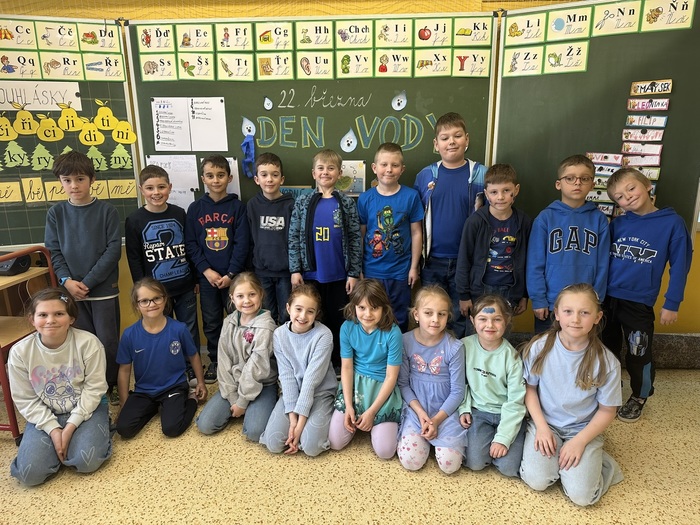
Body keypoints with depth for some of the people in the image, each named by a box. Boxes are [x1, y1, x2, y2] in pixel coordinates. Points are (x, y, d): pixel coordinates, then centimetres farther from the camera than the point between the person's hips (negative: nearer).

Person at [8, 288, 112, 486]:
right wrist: (53, 429, -15)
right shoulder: (20, 351, -12)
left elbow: (94, 388, -14)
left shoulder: (88, 342, -19)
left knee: (87, 461, -24)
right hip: (45, 415, 3)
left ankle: (98, 431, 8)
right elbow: (25, 400, -6)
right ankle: (56, 441, 14)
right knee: (30, 473, -15)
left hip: (86, 408, -2)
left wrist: (71, 425, -19)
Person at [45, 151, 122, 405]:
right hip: (71, 289, 3)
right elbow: (54, 251, 5)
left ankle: (111, 385, 22)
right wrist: (67, 280, -11)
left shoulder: (107, 210, -5)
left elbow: (113, 250, -9)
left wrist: (88, 282, -13)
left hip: (103, 288, -2)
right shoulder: (55, 213, 4)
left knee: (108, 341, 3)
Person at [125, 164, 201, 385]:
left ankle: (192, 369, 27)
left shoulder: (180, 214, 2)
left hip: (185, 286, 2)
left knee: (190, 329, 11)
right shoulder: (134, 221, -4)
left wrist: (195, 278, 8)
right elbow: (134, 260, -2)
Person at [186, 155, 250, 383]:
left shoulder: (237, 206, -2)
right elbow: (190, 244, 1)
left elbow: (242, 243, -6)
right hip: (207, 276, 2)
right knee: (211, 322, 12)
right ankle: (215, 361, 28)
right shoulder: (195, 208, 3)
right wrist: (206, 270, -10)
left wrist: (231, 274, -12)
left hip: (233, 275, -2)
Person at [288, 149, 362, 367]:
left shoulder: (347, 203, 0)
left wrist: (353, 273, -5)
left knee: (338, 321, 10)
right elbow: (294, 238, 2)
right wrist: (295, 270, -4)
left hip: (339, 275, 0)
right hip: (310, 274, 1)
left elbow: (355, 239, -1)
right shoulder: (302, 202, 2)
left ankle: (337, 365, 27)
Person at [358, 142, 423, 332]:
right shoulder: (365, 198, -4)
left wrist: (414, 267, -2)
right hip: (371, 271, 1)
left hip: (400, 271, 0)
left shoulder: (411, 196, -6)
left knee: (399, 319, 14)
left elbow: (416, 233, -2)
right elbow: (360, 234, 1)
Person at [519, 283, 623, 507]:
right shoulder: (539, 348, -14)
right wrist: (541, 427, -11)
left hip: (583, 429, 0)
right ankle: (554, 455, 12)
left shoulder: (606, 362, -16)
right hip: (545, 423, 1)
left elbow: (607, 410, -6)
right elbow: (529, 388, -2)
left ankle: (600, 463, 14)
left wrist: (579, 441, -13)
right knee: (537, 480, -18)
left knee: (581, 495, -15)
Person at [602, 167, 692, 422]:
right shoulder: (617, 224, 0)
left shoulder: (672, 223, -8)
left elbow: (680, 266, -5)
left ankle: (638, 398, 34)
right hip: (607, 298, 3)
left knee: (638, 355, 10)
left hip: (639, 303, -3)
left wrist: (671, 303, -7)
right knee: (607, 351, 17)